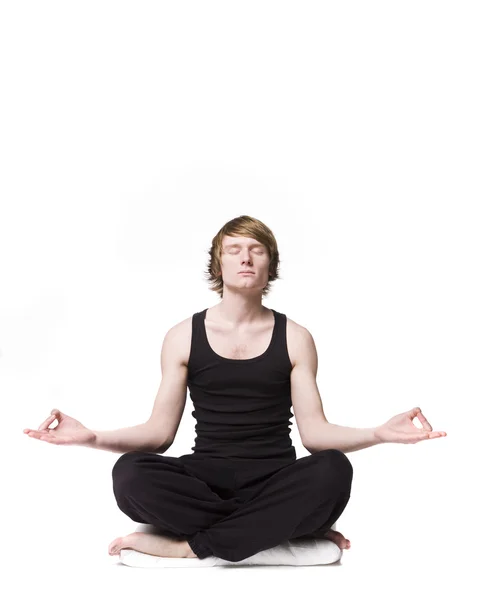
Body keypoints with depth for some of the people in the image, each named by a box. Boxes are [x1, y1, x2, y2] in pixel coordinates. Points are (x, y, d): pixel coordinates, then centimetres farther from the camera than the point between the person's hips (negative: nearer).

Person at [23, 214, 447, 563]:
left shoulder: (295, 338, 6)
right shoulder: (184, 336, 7)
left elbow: (314, 431, 0)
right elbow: (160, 431, 4)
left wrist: (379, 433, -18)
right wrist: (92, 437, -13)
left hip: (275, 481, 0)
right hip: (206, 477, 0)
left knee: (332, 470, -33)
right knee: (130, 473, -31)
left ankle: (188, 545, -25)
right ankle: (286, 525, -21)